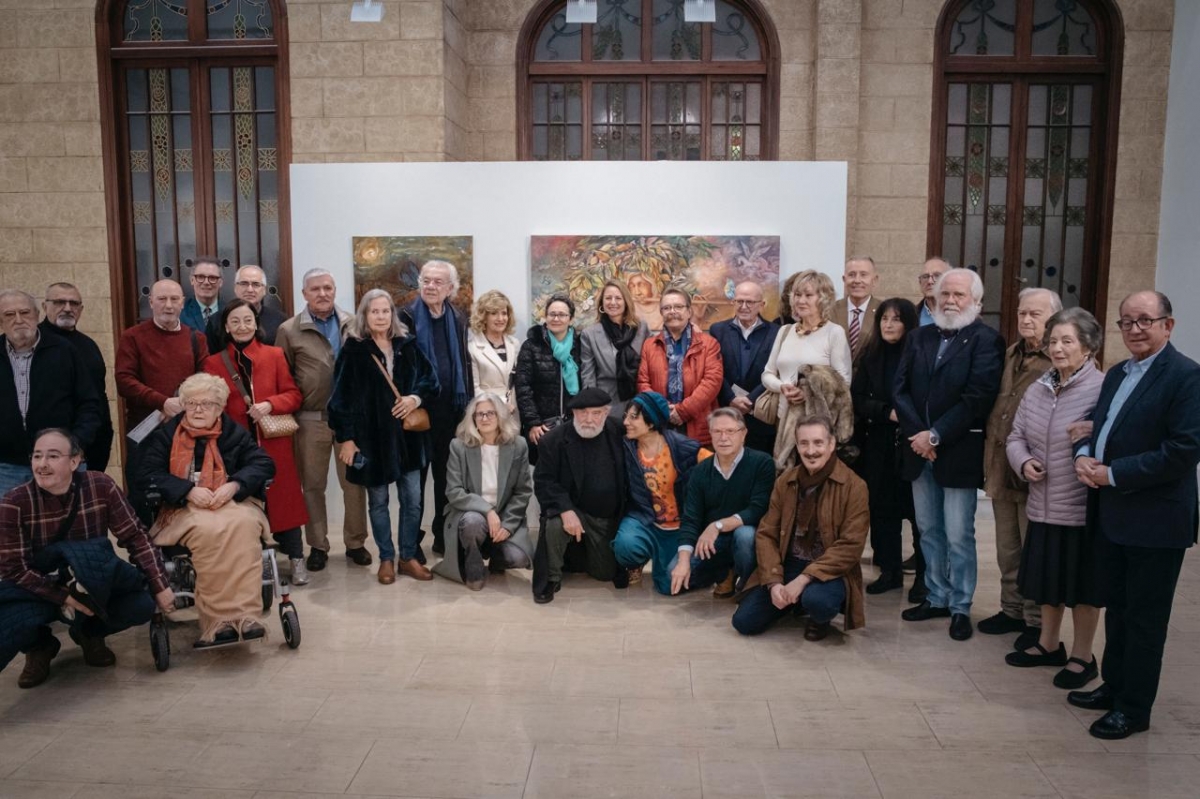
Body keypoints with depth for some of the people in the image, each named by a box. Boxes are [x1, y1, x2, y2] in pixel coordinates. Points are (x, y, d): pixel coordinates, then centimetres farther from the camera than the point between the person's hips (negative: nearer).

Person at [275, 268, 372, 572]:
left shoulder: (354, 325, 2)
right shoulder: (289, 330, 0)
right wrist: (291, 410, -1)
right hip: (311, 419, 0)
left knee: (354, 482, 7)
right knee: (312, 484, 9)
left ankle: (355, 542, 21)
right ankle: (317, 546, 22)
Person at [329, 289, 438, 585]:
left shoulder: (407, 344, 4)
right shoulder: (353, 350, -6)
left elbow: (430, 378, 9)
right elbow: (341, 396, -7)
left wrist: (417, 397, -11)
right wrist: (345, 437, -11)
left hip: (407, 434, 3)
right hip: (371, 435, -3)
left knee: (413, 500, 5)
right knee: (378, 501, 9)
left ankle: (408, 557, 20)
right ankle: (386, 559, 23)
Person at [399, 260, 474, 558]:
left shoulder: (458, 320, 10)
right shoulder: (407, 316, -4)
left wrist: (468, 404, 9)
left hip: (450, 408, 4)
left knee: (447, 475, 12)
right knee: (415, 474, 5)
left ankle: (444, 536, 24)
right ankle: (412, 541, 14)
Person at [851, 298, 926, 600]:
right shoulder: (870, 355, 6)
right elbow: (858, 399, 1)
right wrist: (888, 412, -13)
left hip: (913, 442, -4)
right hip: (878, 444, 4)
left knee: (919, 510, 2)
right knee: (882, 509, 8)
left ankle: (924, 576, 14)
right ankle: (890, 571, 21)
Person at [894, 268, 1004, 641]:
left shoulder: (986, 341, -7)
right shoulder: (919, 336, 10)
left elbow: (977, 398, -15)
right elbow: (901, 389, 4)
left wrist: (936, 435, -17)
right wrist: (917, 435, -9)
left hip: (959, 453, -5)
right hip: (920, 449, 5)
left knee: (958, 536, 1)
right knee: (928, 531, 14)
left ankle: (960, 607, 15)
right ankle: (937, 597, 27)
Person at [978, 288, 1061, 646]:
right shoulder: (1011, 355, 12)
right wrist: (991, 458, 10)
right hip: (1001, 469, 7)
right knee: (1007, 550, 17)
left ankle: (1038, 621, 20)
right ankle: (1012, 610, 31)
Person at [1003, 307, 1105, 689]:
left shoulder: (1102, 390, -16)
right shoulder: (1038, 389, 6)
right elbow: (1016, 436, 11)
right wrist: (1024, 462, -6)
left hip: (1082, 510, -6)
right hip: (1043, 506, 6)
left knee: (1082, 585, 10)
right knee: (1047, 578, 19)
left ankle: (1082, 657, 27)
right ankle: (1048, 644, 38)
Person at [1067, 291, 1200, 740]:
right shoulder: (1116, 374, 13)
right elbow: (1097, 425, 19)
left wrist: (1112, 475, -19)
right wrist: (1084, 454, -3)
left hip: (1154, 521, -8)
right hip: (1110, 516, 8)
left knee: (1145, 618, 6)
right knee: (1117, 609, 20)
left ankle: (1134, 707, 19)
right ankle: (1114, 686, 35)